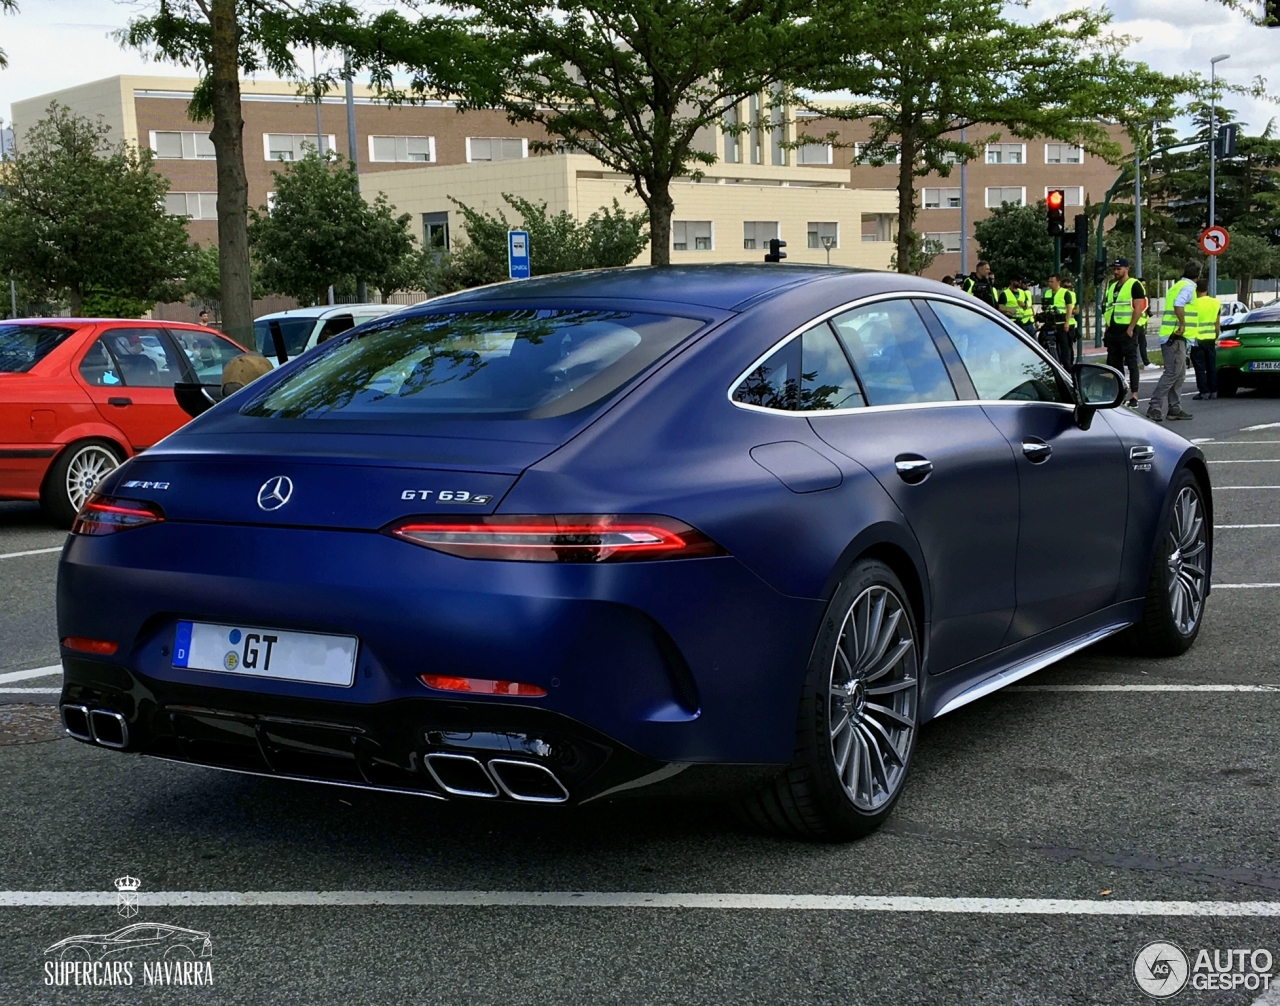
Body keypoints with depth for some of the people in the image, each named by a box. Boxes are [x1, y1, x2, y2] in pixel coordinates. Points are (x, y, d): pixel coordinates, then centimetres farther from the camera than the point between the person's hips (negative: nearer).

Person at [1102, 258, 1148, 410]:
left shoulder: (1134, 285, -5)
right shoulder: (1112, 286, 18)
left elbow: (1138, 308, -12)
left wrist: (1130, 329, -18)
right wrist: (1106, 328, 13)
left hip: (1127, 331, -8)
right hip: (1113, 331, 8)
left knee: (1131, 363, -6)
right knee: (1114, 364, 9)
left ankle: (1134, 397, -6)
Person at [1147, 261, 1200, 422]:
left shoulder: (1177, 286, 20)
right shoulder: (1188, 287, -11)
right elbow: (1178, 304, -27)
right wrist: (1182, 325, -23)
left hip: (1174, 337, 10)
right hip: (1175, 337, -10)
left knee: (1179, 374, 13)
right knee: (1172, 373, -12)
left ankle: (1174, 409, 14)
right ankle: (1154, 407, -17)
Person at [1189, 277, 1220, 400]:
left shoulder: (1194, 303, -13)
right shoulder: (1216, 303, 5)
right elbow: (1217, 324, 11)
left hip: (1198, 339, -5)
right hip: (1211, 339, 5)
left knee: (1200, 367, -1)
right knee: (1211, 367, 11)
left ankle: (1204, 392, -2)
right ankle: (1213, 391, 13)